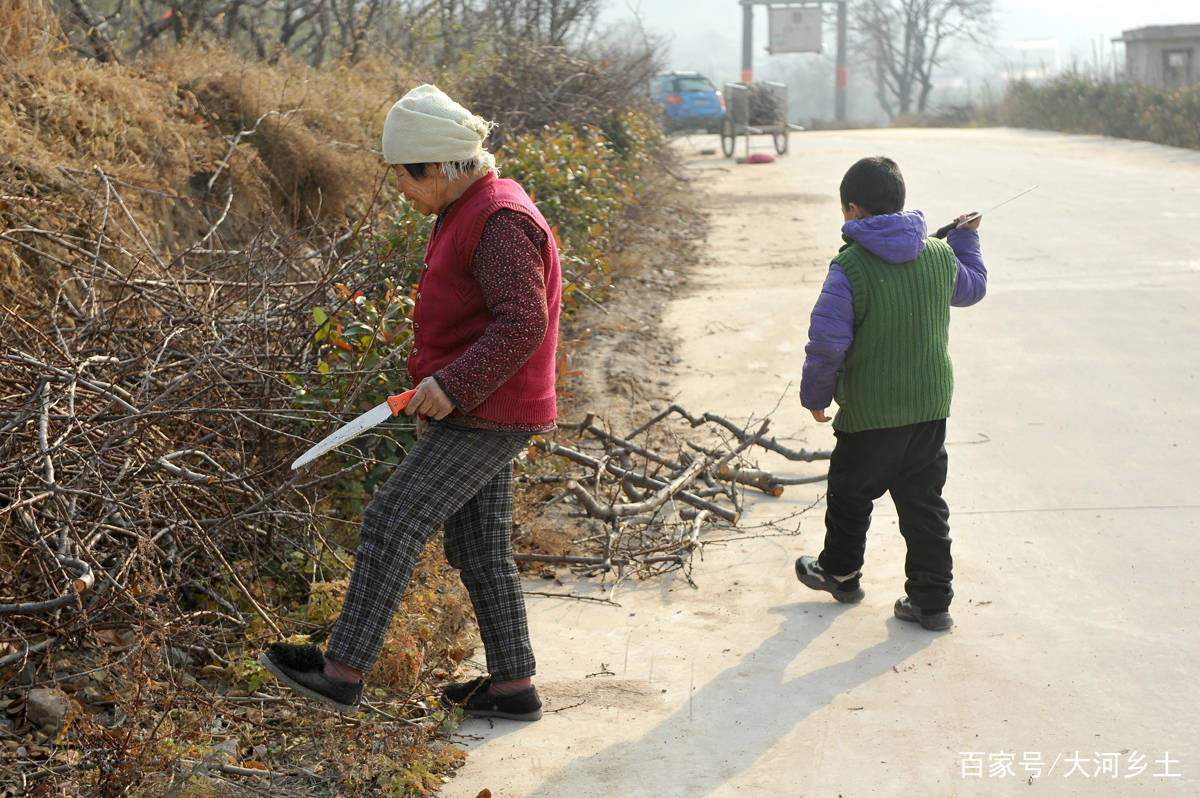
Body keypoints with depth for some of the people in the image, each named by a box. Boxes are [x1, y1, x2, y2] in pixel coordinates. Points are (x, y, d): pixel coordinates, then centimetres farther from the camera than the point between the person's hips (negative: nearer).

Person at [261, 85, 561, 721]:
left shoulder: (501, 220, -18)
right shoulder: (469, 210, 15)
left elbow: (524, 322, -25)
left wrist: (455, 386, -27)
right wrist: (435, 388, 18)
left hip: (485, 416, -11)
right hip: (471, 409, 11)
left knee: (391, 523, -10)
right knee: (478, 549, 13)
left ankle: (342, 670, -4)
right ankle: (513, 685, 20)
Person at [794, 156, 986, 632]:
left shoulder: (850, 267, -18)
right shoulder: (940, 256, 0)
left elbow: (826, 342, -18)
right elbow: (972, 288, 23)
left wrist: (816, 395, -2)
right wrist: (966, 239, 39)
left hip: (870, 411, -5)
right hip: (931, 404, 5)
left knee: (851, 493, 17)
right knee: (924, 499, 12)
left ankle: (840, 571, 37)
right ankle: (931, 600, 12)